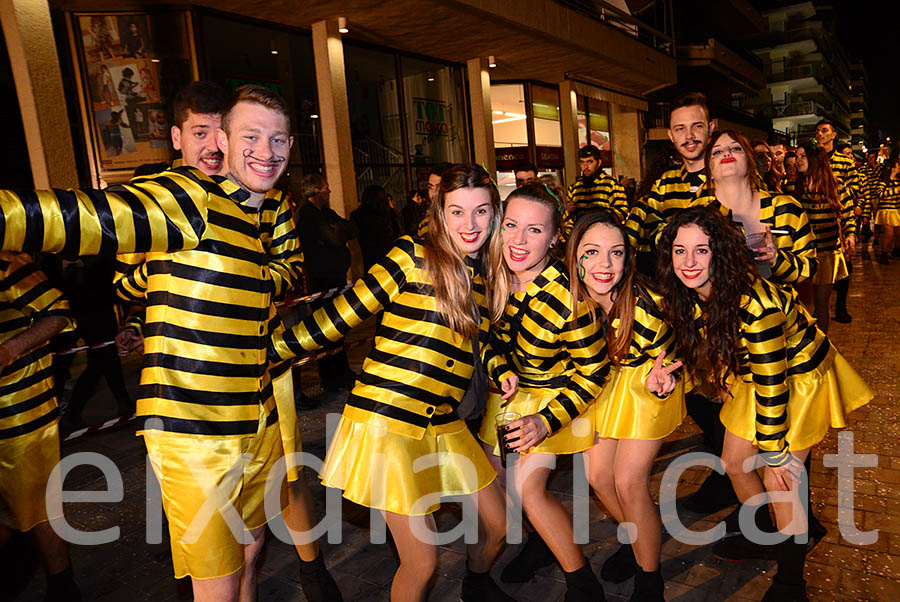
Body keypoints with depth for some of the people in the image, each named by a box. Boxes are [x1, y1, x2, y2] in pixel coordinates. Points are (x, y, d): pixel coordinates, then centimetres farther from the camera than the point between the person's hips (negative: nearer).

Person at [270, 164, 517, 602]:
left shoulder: (485, 276, 10)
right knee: (422, 562, -2)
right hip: (387, 420, -7)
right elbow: (340, 317, -12)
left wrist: (500, 372, 5)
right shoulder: (413, 257, -11)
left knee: (497, 523, 19)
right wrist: (265, 348, -14)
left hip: (444, 424, 7)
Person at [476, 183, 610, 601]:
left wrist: (546, 422, -25)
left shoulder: (568, 297, -31)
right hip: (513, 383, 6)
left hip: (558, 392, -6)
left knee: (527, 487, -12)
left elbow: (592, 372, -20)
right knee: (491, 474, 8)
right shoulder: (495, 275, -16)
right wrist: (502, 374, -5)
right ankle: (544, 538, 37)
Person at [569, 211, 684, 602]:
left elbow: (665, 358, -17)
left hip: (645, 383, -5)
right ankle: (641, 538, 41)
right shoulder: (572, 297, -22)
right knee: (595, 474, 10)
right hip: (604, 379, 5)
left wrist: (656, 381, -41)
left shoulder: (646, 304, -34)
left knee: (628, 483, -7)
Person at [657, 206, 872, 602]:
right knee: (734, 463, 13)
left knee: (780, 478, -4)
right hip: (753, 376, 7)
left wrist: (773, 451, -20)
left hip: (800, 376, -7)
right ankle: (764, 534, 42)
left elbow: (772, 382, -28)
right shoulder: (687, 296, -14)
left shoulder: (754, 303, -36)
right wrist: (724, 383, 14)